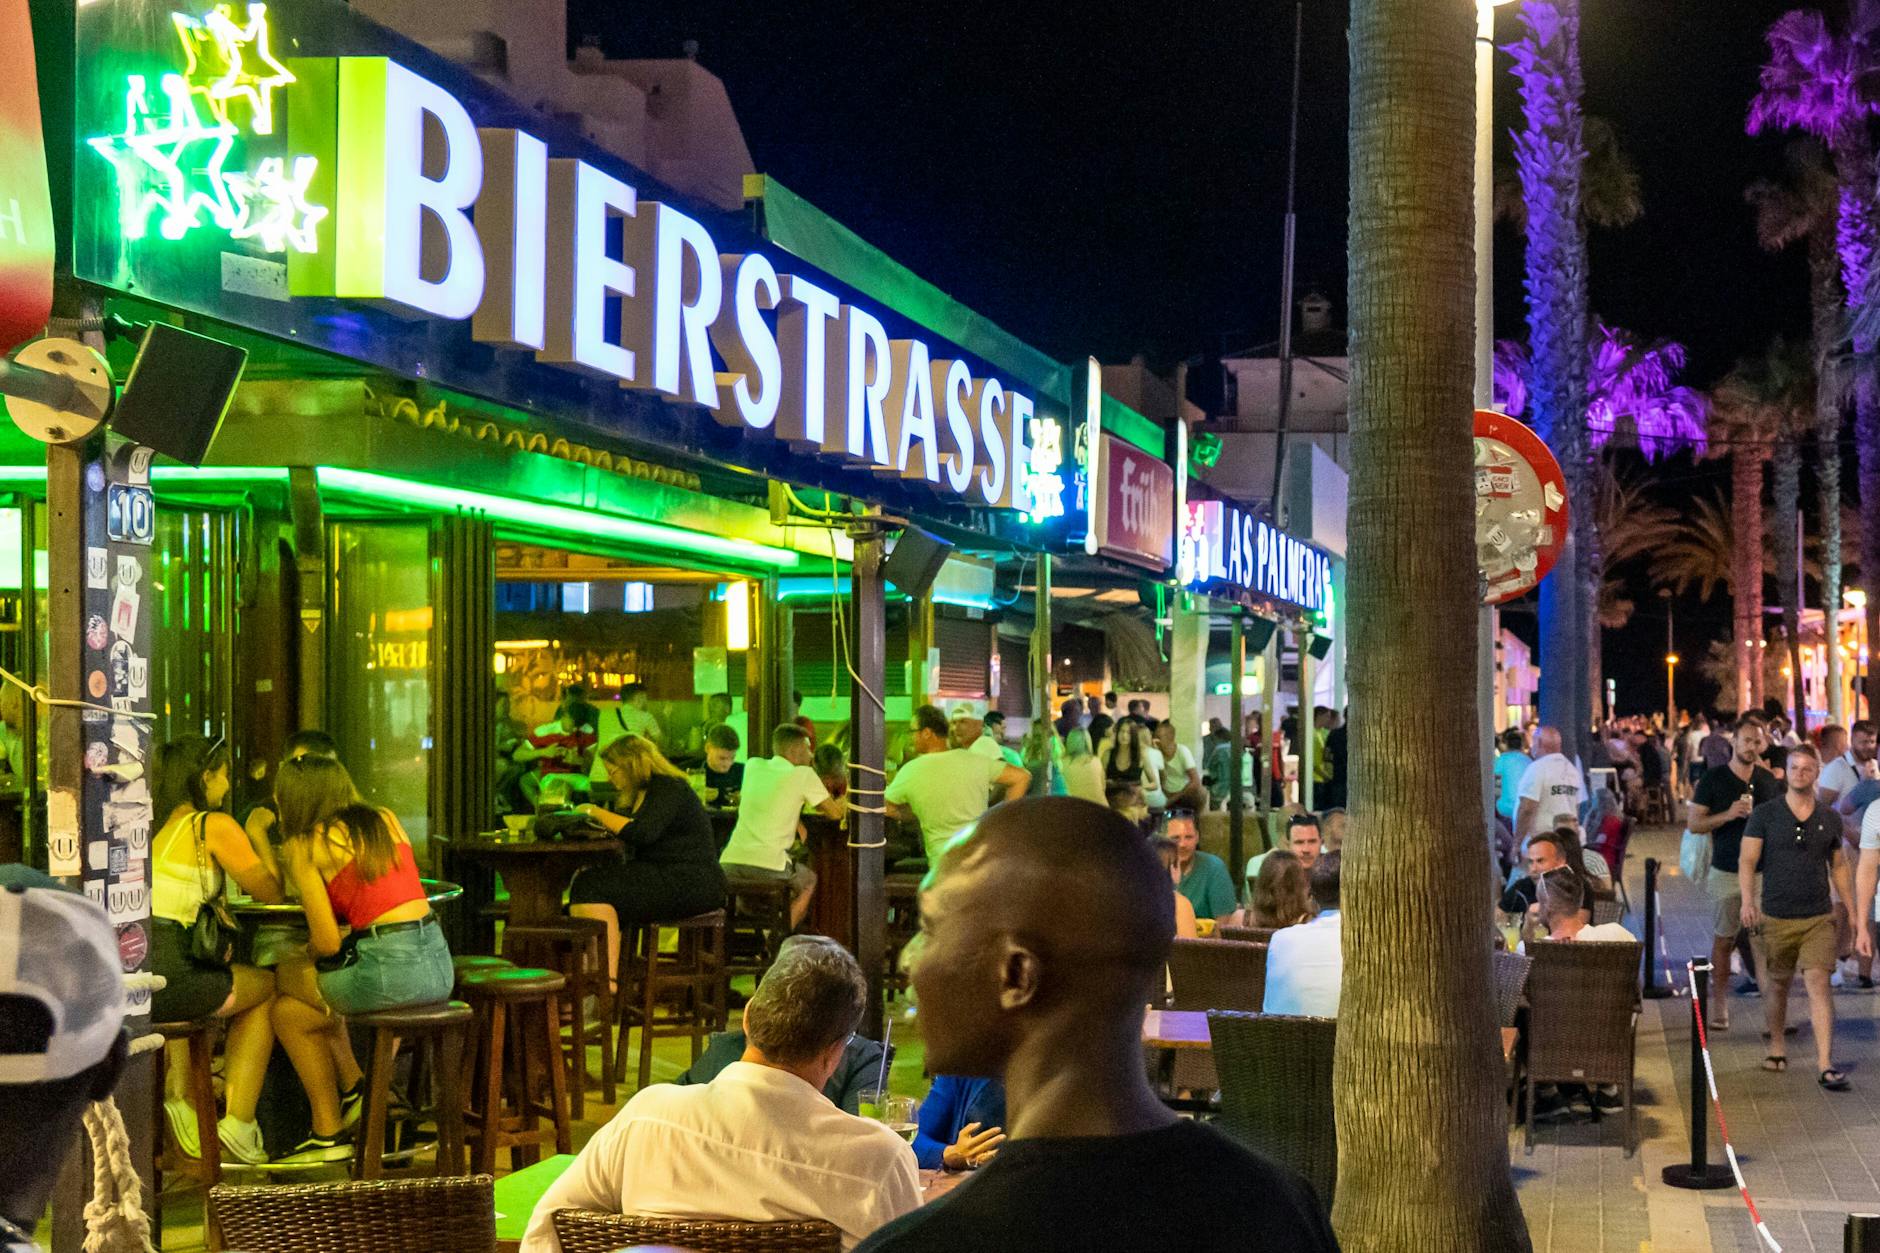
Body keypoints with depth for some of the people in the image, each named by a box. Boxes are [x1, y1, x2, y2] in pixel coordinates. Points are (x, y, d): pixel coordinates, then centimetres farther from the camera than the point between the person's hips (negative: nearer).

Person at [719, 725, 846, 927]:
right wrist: (841, 803, 30)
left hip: (730, 862, 4)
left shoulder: (752, 766, 14)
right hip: (768, 864, -4)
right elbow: (835, 812, 10)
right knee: (809, 882, 26)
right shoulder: (803, 774, 1)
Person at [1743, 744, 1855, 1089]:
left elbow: (1839, 868, 16)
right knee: (1777, 983, 11)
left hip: (1819, 918, 1)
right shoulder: (1764, 814, -1)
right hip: (1776, 917, 0)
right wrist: (1748, 899, -22)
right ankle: (1777, 1044, 34)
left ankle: (1825, 1064, -15)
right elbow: (1748, 860, -6)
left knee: (1819, 982, -11)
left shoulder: (1830, 819, 7)